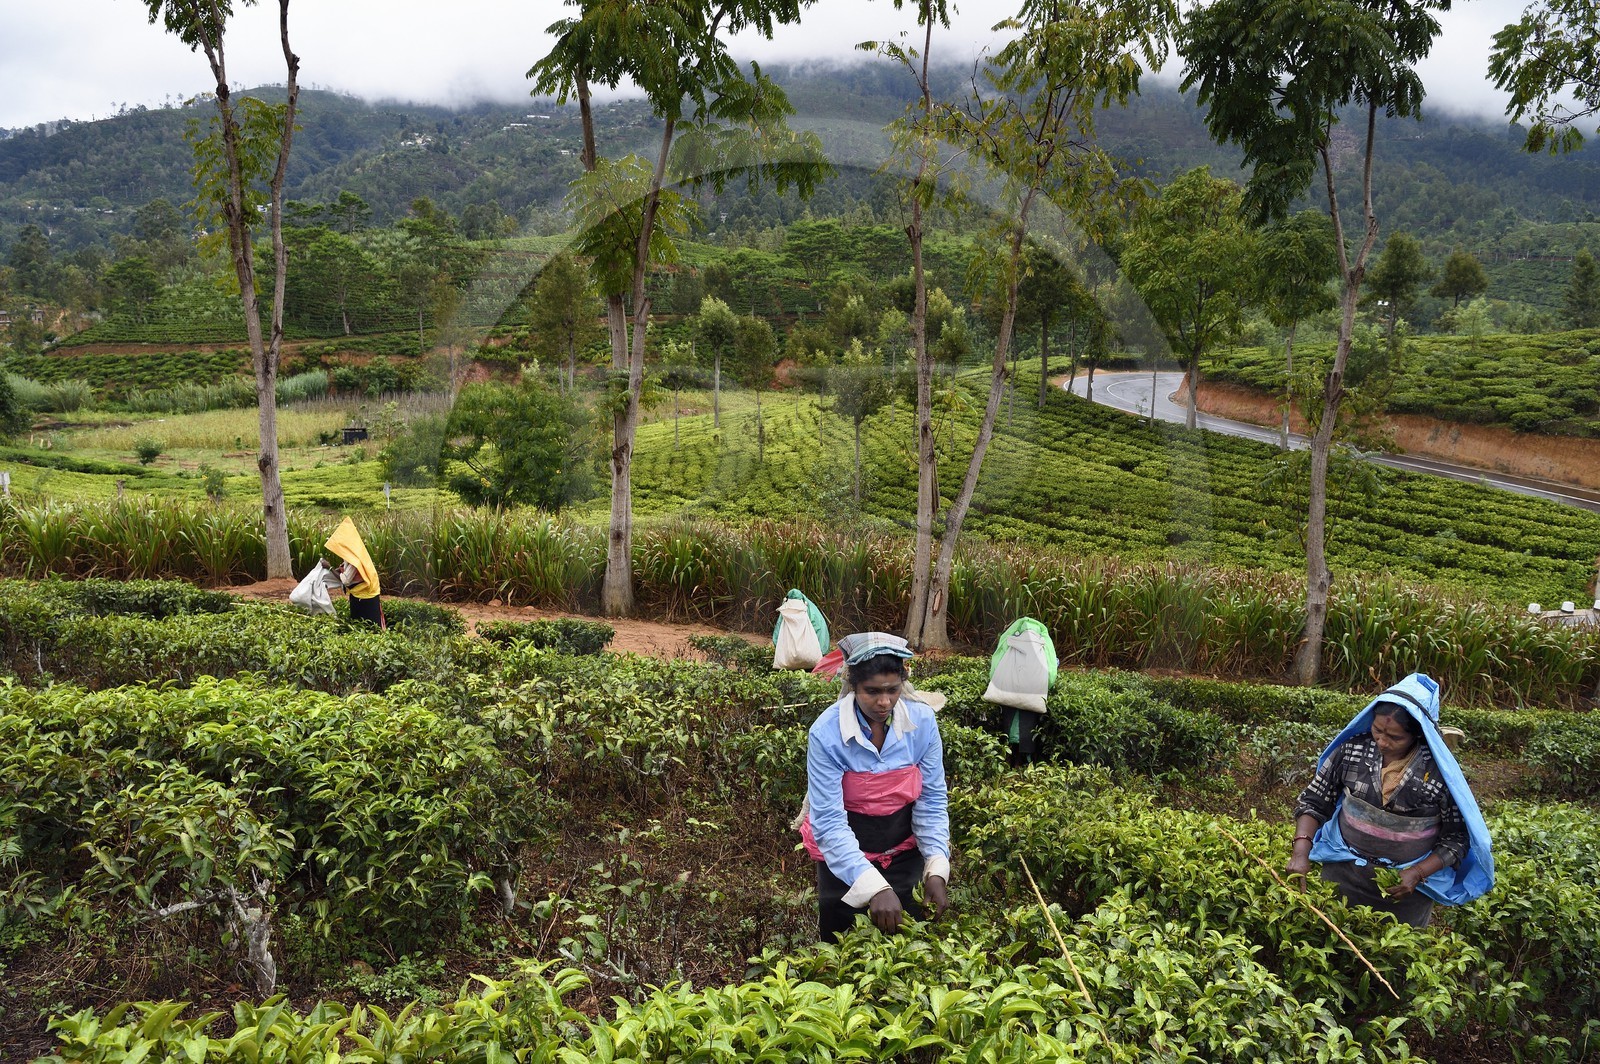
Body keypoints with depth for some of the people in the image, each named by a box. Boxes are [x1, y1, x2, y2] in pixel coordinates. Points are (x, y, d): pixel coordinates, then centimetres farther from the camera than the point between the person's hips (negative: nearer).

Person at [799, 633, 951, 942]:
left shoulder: (923, 721, -16)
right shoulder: (827, 732, -25)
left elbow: (932, 799, -8)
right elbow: (828, 821, -25)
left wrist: (936, 868, -21)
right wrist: (874, 887, -36)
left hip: (903, 849, 2)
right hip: (845, 851, -2)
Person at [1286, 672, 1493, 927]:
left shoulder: (1440, 771, -17)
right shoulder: (1352, 749, -11)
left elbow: (1457, 837, -7)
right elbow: (1314, 801, -4)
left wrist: (1417, 874, -19)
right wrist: (1301, 851, -17)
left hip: (1408, 883, -2)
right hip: (1344, 870, 2)